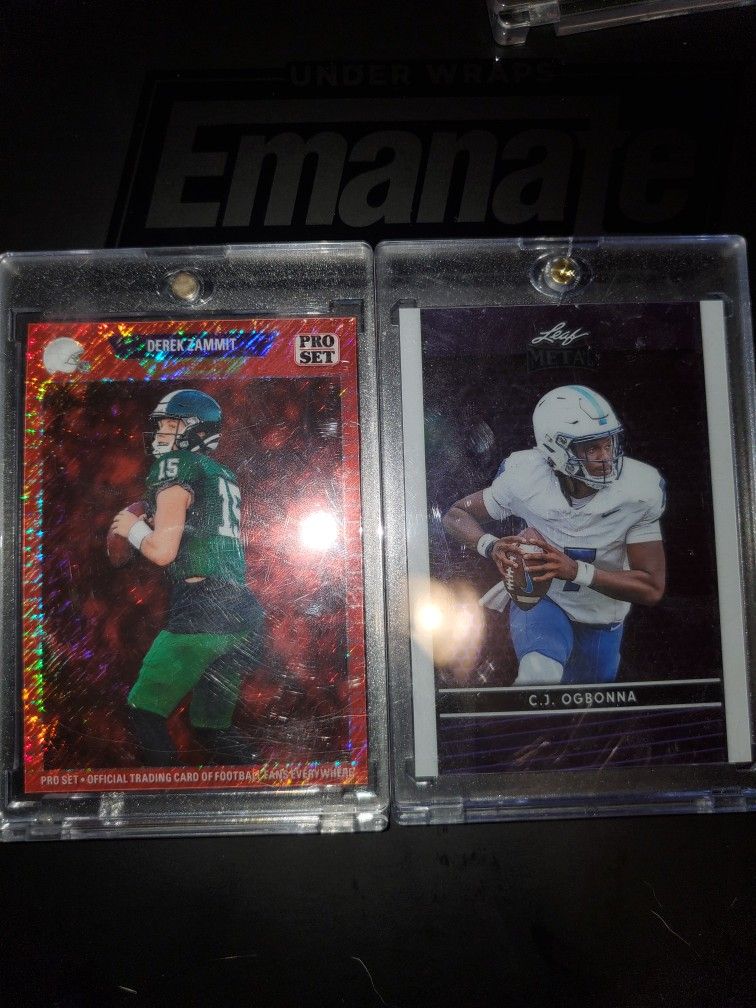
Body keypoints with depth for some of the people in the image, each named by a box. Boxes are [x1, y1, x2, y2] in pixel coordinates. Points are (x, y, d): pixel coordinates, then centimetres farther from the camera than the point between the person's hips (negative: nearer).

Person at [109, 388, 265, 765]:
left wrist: (132, 528, 8)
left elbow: (163, 551, -11)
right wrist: (152, 524, 24)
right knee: (212, 725, 19)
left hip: (201, 610, -8)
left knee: (145, 710, 5)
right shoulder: (225, 475, 20)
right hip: (243, 612, 8)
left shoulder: (174, 465, -3)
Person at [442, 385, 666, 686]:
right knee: (541, 674, -35)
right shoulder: (526, 478, -24)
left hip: (602, 618, 2)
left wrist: (575, 570, -36)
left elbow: (652, 588, -22)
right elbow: (456, 515, -9)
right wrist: (492, 546, -31)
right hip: (541, 598, -2)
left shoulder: (639, 490, -25)